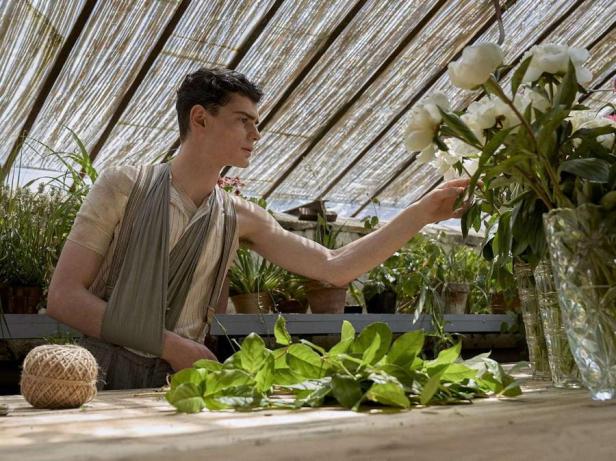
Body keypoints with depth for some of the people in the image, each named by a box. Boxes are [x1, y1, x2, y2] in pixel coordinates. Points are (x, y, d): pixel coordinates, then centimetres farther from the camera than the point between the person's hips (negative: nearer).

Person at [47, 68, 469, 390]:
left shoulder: (239, 218, 4)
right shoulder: (125, 186, -7)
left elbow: (335, 267, 3)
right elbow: (64, 296, -10)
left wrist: (421, 213, -2)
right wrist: (170, 344, -16)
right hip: (104, 383, -3)